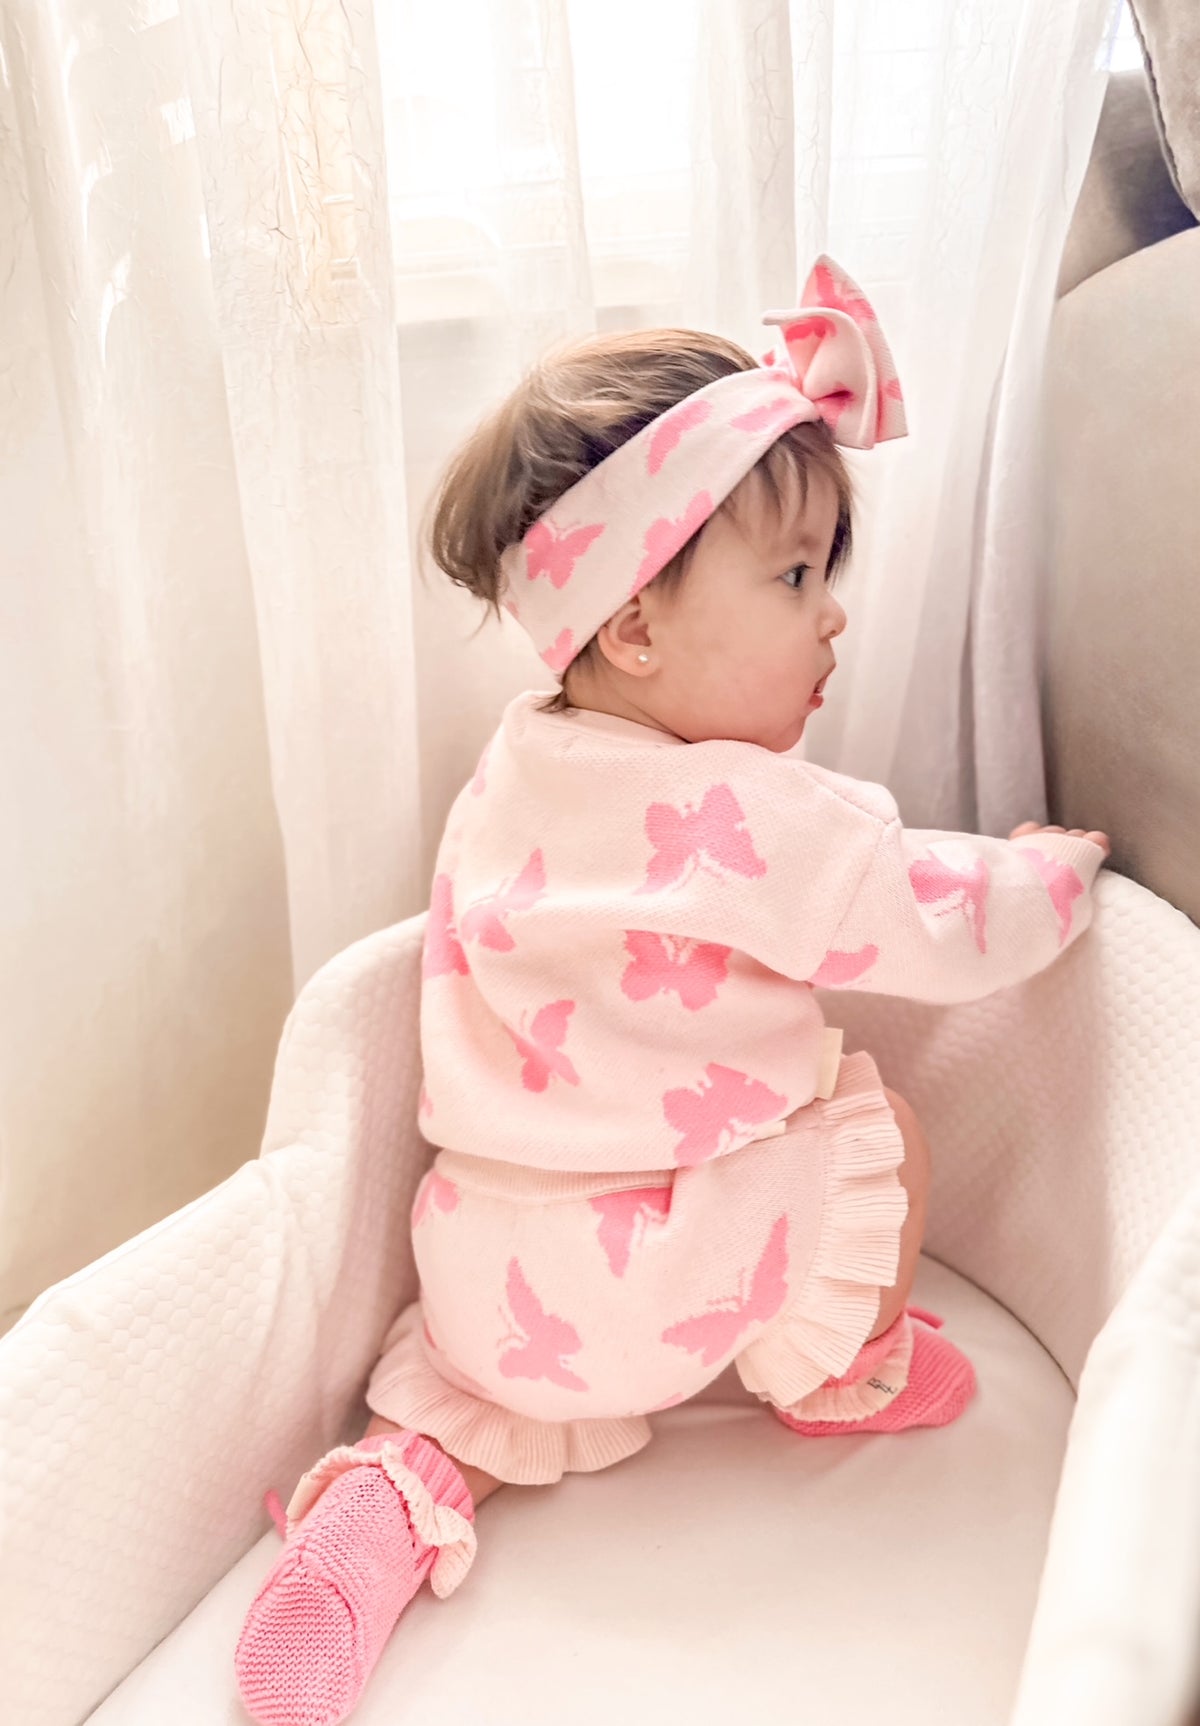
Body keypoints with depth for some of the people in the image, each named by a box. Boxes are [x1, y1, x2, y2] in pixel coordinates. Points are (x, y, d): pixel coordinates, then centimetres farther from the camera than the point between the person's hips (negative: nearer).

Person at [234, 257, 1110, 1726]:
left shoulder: (513, 774, 1)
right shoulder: (756, 819, -24)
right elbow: (947, 931, -14)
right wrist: (1049, 869, 7)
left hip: (480, 1263, 7)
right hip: (644, 1284, -7)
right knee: (872, 1123, 7)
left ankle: (408, 1479, 12)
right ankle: (839, 1373, 26)